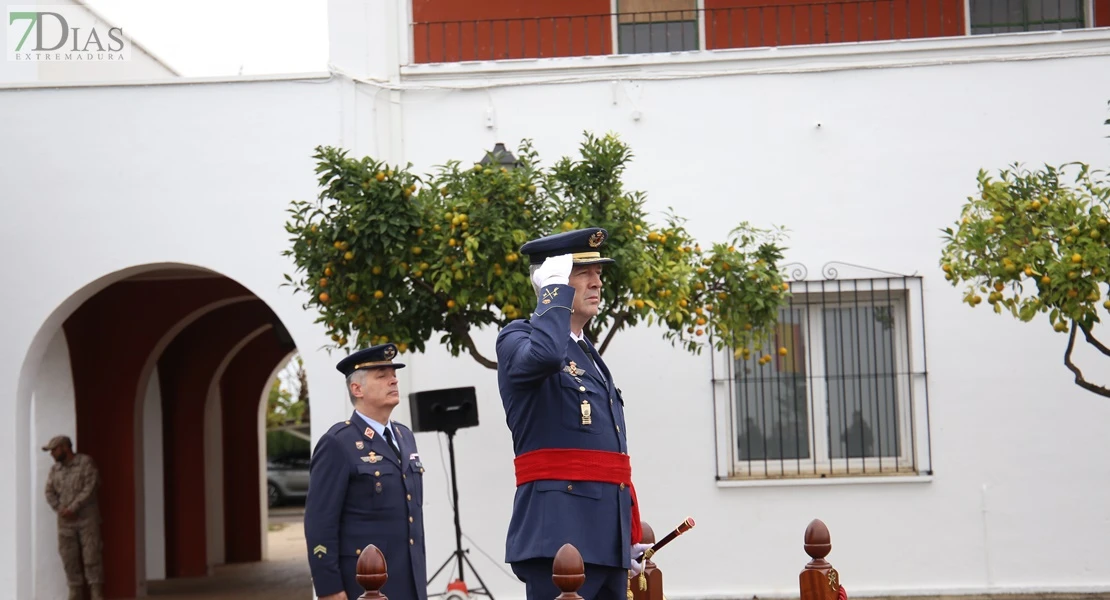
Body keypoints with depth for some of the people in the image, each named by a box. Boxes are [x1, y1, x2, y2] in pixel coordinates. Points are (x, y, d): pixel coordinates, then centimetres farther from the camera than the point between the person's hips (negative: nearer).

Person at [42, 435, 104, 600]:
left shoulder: (86, 462, -4)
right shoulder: (54, 469, 12)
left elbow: (90, 488, -12)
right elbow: (49, 492, 8)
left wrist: (72, 508, -16)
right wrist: (61, 510, -8)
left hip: (87, 517, -5)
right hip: (65, 520, 5)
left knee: (91, 556, -8)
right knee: (69, 558, 3)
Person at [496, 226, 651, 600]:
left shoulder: (588, 355, 24)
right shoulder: (518, 338, -1)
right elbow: (543, 355, -29)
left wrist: (629, 538, 21)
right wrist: (557, 290, -13)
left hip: (607, 535, 9)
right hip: (560, 527, -8)